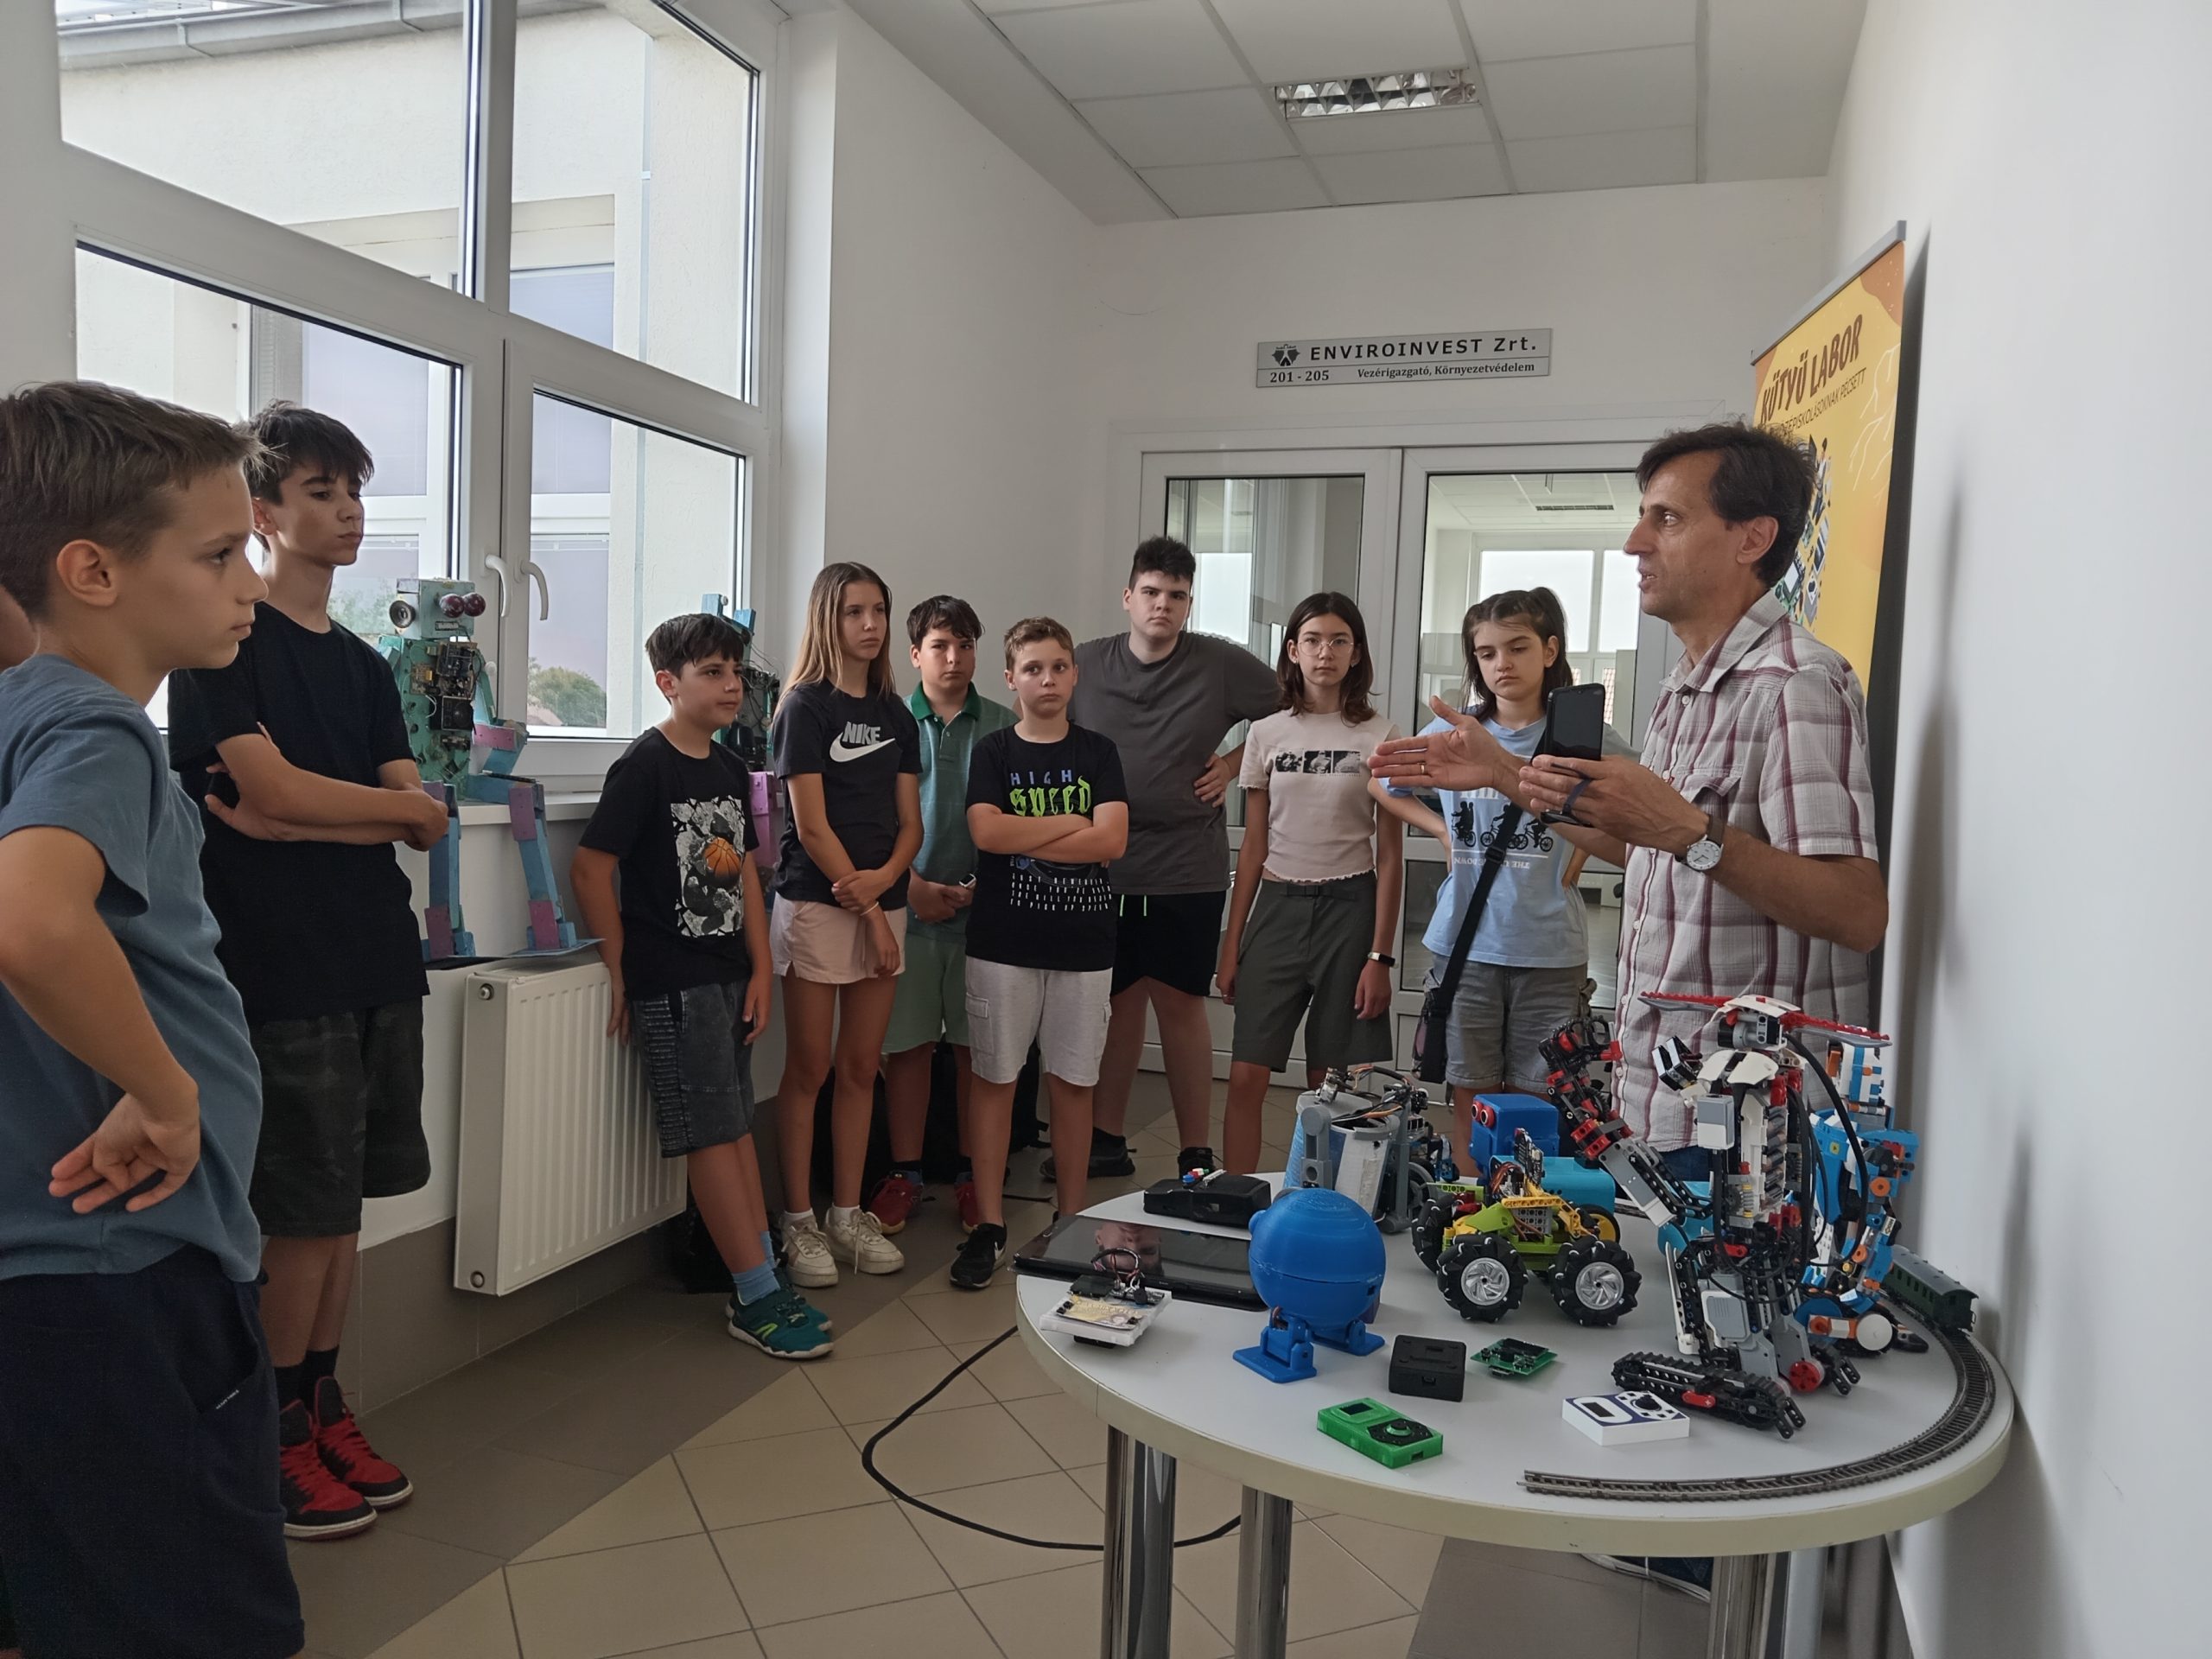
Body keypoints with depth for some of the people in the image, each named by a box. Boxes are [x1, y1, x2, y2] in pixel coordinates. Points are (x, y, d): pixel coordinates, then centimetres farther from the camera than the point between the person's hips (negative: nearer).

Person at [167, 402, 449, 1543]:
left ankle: (324, 1412, 24)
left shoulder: (363, 666, 16)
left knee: (345, 1203, 11)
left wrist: (303, 817, -9)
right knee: (305, 1214, -1)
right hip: (284, 970, -6)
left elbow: (426, 827, 8)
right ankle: (275, 1440, 16)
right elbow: (272, 788, -15)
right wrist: (394, 805, -1)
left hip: (379, 962, 6)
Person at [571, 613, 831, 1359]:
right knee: (713, 1133, -4)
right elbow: (591, 868, -12)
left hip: (727, 975, 7)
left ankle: (758, 1287, 18)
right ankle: (758, 1297, 4)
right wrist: (621, 973, -9)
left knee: (735, 1126, 11)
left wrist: (760, 971, 6)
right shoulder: (645, 765, -11)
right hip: (671, 982, -7)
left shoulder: (732, 770, 10)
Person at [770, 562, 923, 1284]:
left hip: (882, 904, 5)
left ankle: (848, 1215, 20)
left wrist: (884, 879, -13)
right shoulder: (806, 705, -5)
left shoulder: (897, 717, 12)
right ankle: (799, 1222, 12)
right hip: (816, 905, -5)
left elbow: (910, 823, 8)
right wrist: (869, 915, -11)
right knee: (808, 1070, 1)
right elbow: (811, 825, -11)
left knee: (862, 1069, 9)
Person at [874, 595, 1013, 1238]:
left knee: (977, 1044, 6)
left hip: (984, 905, 0)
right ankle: (904, 1173, 18)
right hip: (910, 903, 0)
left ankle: (973, 1174, 19)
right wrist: (913, 885, -9)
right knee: (907, 1044, 5)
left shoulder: (1004, 725, 4)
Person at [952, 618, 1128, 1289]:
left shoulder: (1098, 753, 5)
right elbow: (986, 832, -13)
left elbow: (1112, 841, -9)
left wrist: (1022, 840, -11)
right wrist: (1069, 823, -9)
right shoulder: (992, 752, 3)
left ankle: (1071, 1220, 20)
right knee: (994, 1077, 3)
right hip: (1003, 941, 0)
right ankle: (989, 1228, 11)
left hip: (1083, 941, 1)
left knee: (1073, 1081, 7)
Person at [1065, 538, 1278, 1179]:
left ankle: (1196, 1154, 12)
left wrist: (1234, 763, -2)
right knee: (1119, 999, 13)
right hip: (1103, 866, 3)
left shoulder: (1223, 664, -4)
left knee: (1179, 1002, 1)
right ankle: (1106, 1140, 26)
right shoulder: (1084, 664, 2)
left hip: (1187, 868, -2)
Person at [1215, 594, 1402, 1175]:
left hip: (1348, 907, -2)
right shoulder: (1266, 734, 6)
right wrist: (1232, 942, 5)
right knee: (1245, 1078, -3)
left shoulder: (1380, 737, -1)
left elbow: (1390, 856, -1)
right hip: (1277, 907, 2)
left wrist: (1380, 956, -7)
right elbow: (1252, 848, 9)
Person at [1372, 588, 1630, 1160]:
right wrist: (1443, 830, 6)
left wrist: (1582, 844, -8)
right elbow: (1384, 786, 19)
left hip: (1549, 952, -2)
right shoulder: (1450, 733, 4)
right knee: (1471, 1103, 10)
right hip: (1464, 945, 2)